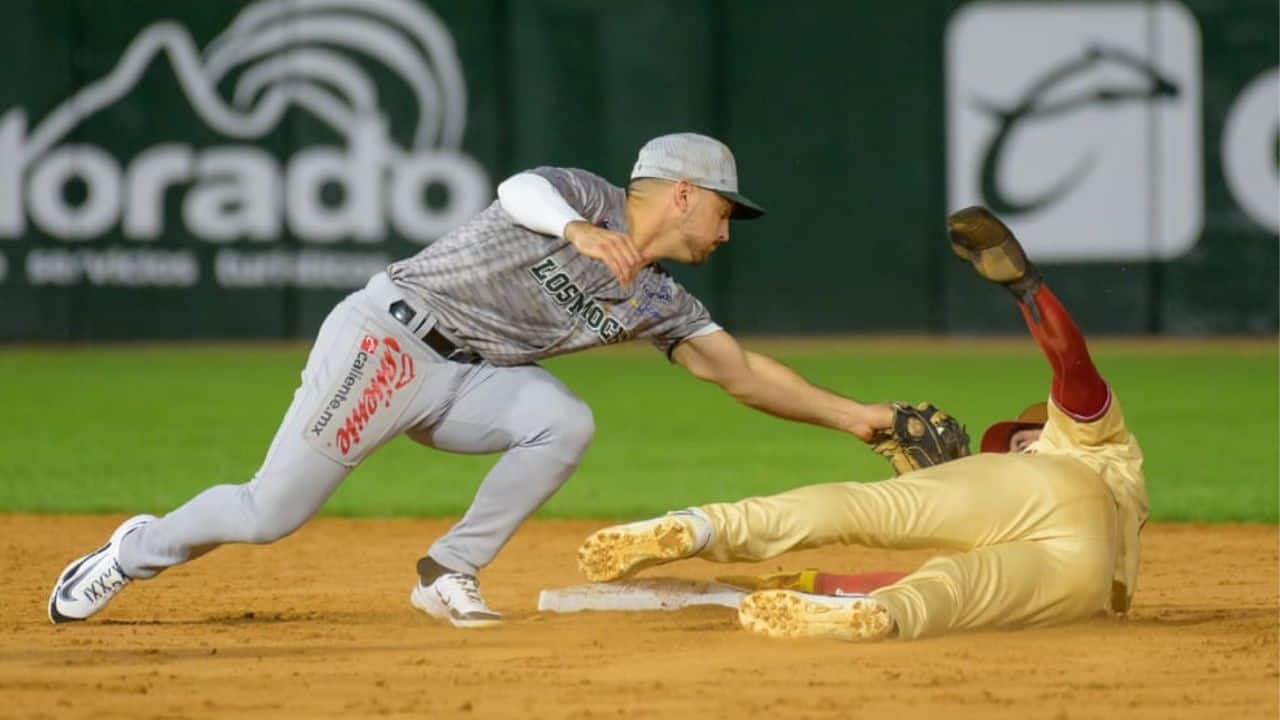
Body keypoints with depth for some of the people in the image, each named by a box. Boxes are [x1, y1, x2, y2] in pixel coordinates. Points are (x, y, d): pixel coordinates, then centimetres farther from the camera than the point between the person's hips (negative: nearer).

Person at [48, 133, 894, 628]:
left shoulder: (656, 299, 11)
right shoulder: (588, 196, -10)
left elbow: (742, 371, 14)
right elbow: (520, 190, -31)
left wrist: (853, 415, 8)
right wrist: (580, 231, -51)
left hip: (464, 379, 7)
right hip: (387, 338, -7)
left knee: (565, 422, -21)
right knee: (270, 513, -11)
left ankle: (450, 575, -10)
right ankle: (140, 551, 17)